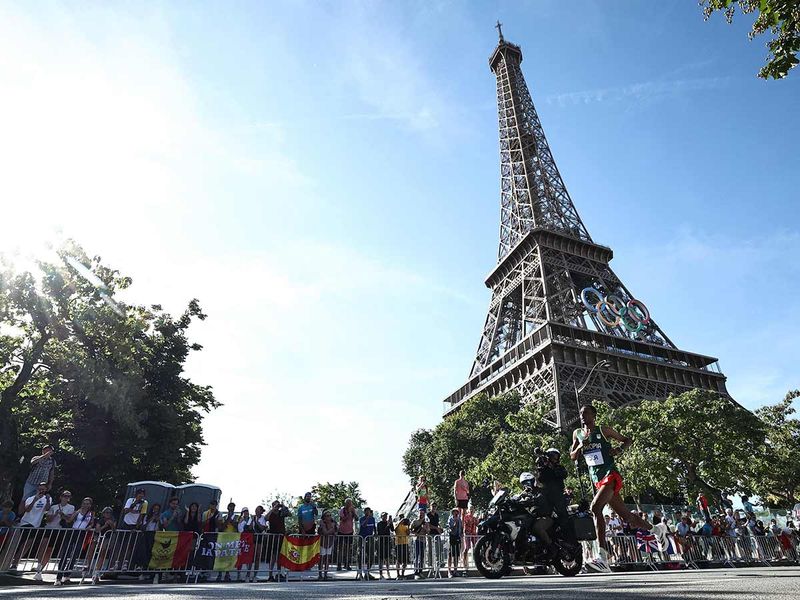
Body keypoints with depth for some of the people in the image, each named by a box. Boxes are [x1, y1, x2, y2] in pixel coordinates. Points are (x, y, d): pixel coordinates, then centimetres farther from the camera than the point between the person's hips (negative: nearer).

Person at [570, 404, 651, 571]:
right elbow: (573, 457, 13)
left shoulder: (603, 430, -2)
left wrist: (620, 449, -13)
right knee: (626, 516, 13)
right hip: (597, 480, 6)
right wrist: (581, 446, -6)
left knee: (595, 507, -25)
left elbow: (628, 440, 7)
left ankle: (603, 555, -26)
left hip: (610, 475, -6)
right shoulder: (577, 433, 12)